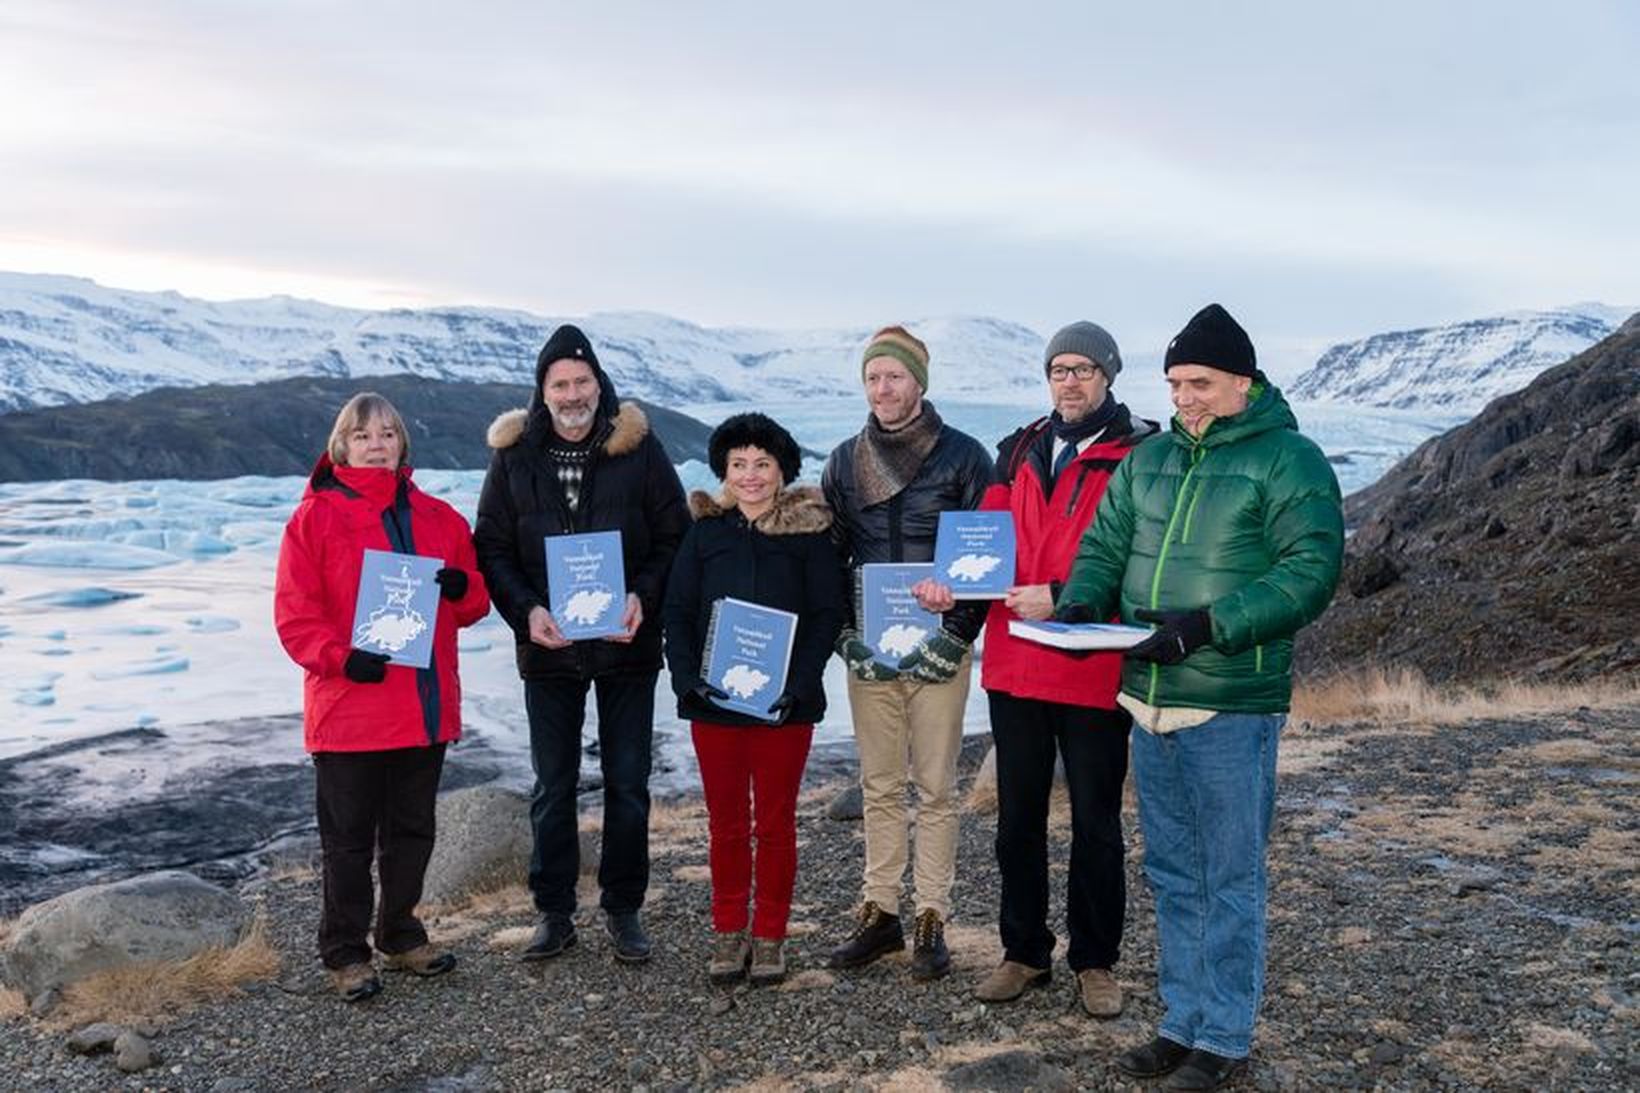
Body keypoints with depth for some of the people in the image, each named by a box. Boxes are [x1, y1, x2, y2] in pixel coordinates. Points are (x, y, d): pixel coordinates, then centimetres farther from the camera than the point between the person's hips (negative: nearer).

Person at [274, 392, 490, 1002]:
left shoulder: (438, 518, 10)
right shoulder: (316, 516, -3)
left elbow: (473, 604, 15)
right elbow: (293, 614, -8)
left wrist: (461, 588, -8)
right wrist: (341, 657, -23)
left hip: (426, 710, 5)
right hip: (349, 710, -4)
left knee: (412, 830, 16)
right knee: (349, 838, 7)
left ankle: (401, 937, 32)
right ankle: (345, 954, 21)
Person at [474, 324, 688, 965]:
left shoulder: (639, 448, -3)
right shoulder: (513, 455, 0)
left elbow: (674, 537, 0)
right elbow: (492, 549, 3)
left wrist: (644, 597, -16)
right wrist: (526, 611, -12)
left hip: (627, 645, -1)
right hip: (547, 647, 1)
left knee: (628, 784, 8)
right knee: (553, 786, 10)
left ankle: (624, 909, 23)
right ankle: (554, 913, 23)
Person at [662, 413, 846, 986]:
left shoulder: (809, 531, 0)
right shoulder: (706, 531, 7)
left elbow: (827, 614, -3)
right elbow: (677, 611, 6)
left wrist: (799, 685, -14)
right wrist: (688, 677, -9)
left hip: (784, 702, -2)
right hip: (713, 701, 2)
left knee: (775, 823, 7)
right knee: (726, 823, 10)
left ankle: (770, 936, 20)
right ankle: (728, 932, 23)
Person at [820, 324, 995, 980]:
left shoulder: (963, 456, -2)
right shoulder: (846, 461, 9)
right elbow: (829, 554, 13)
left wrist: (955, 634, -11)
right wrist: (845, 634, 1)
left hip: (938, 650, -3)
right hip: (867, 652, 3)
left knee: (935, 788, 2)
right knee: (879, 788, 10)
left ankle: (932, 920, 12)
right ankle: (879, 913, 19)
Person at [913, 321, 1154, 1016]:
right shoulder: (1020, 452, 10)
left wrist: (1061, 599, -24)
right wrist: (953, 584, -13)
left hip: (1094, 670, -5)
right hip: (1015, 665, 5)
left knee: (1095, 823, 9)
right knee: (1017, 819, 14)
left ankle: (1095, 962, 26)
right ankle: (1024, 952, 30)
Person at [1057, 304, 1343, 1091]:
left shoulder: (1287, 460, -7)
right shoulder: (1149, 458, 11)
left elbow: (1311, 571, -15)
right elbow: (1104, 545, 14)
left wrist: (1209, 624, -24)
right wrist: (1079, 600, -8)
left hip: (1232, 707, -6)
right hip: (1149, 701, 6)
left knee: (1230, 879, 5)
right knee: (1172, 875, 15)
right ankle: (1184, 1023, 29)